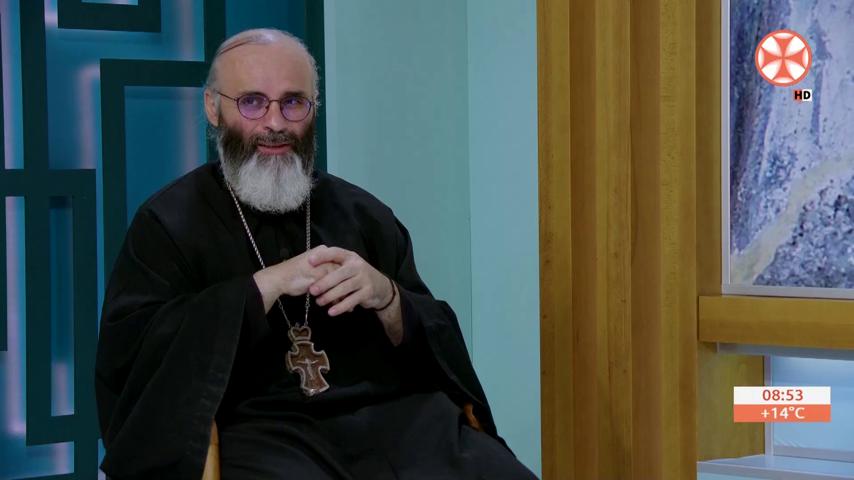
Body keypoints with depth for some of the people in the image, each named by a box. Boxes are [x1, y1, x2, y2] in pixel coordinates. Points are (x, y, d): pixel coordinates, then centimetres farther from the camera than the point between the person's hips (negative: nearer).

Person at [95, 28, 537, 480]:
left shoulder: (363, 213, 16)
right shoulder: (168, 221, 7)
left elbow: (438, 350, 13)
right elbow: (127, 351, -8)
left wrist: (386, 296, -9)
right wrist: (268, 284, -12)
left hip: (393, 416, 4)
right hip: (259, 432, -3)